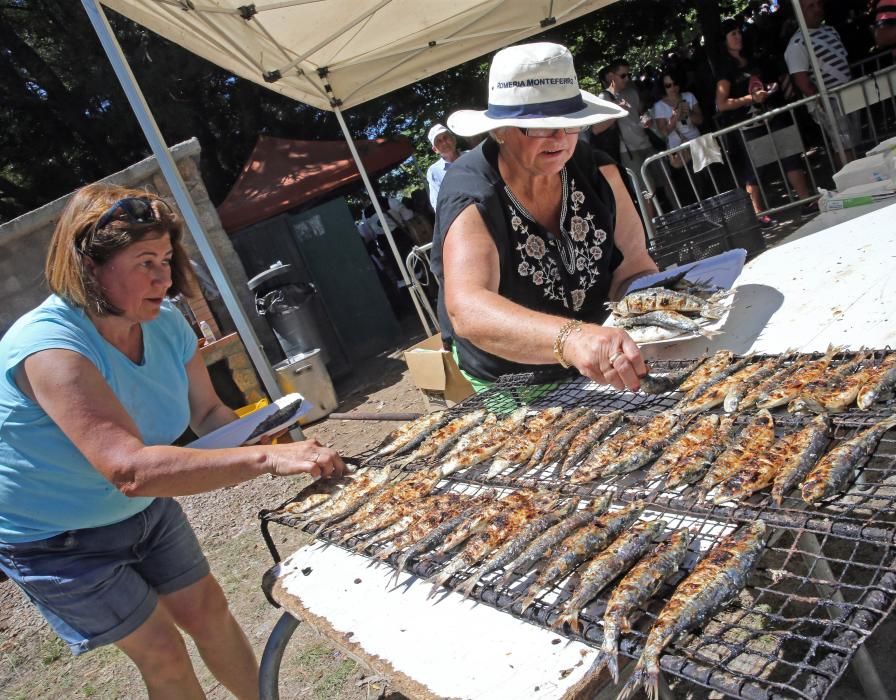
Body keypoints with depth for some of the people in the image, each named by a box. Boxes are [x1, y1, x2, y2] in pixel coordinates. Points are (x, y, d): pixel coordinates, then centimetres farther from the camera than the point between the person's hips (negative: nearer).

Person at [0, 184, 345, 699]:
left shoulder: (166, 323, -15)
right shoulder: (50, 347, -36)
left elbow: (208, 412, -3)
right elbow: (130, 468, -46)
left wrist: (262, 441, -24)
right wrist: (265, 458, -50)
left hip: (146, 509, 6)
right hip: (57, 541, -5)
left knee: (208, 611, 15)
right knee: (163, 653, 4)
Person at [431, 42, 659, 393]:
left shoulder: (594, 166, -10)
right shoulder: (472, 197, -25)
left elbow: (633, 266, -8)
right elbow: (467, 311, -42)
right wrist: (571, 338, -59)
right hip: (509, 386, -1)